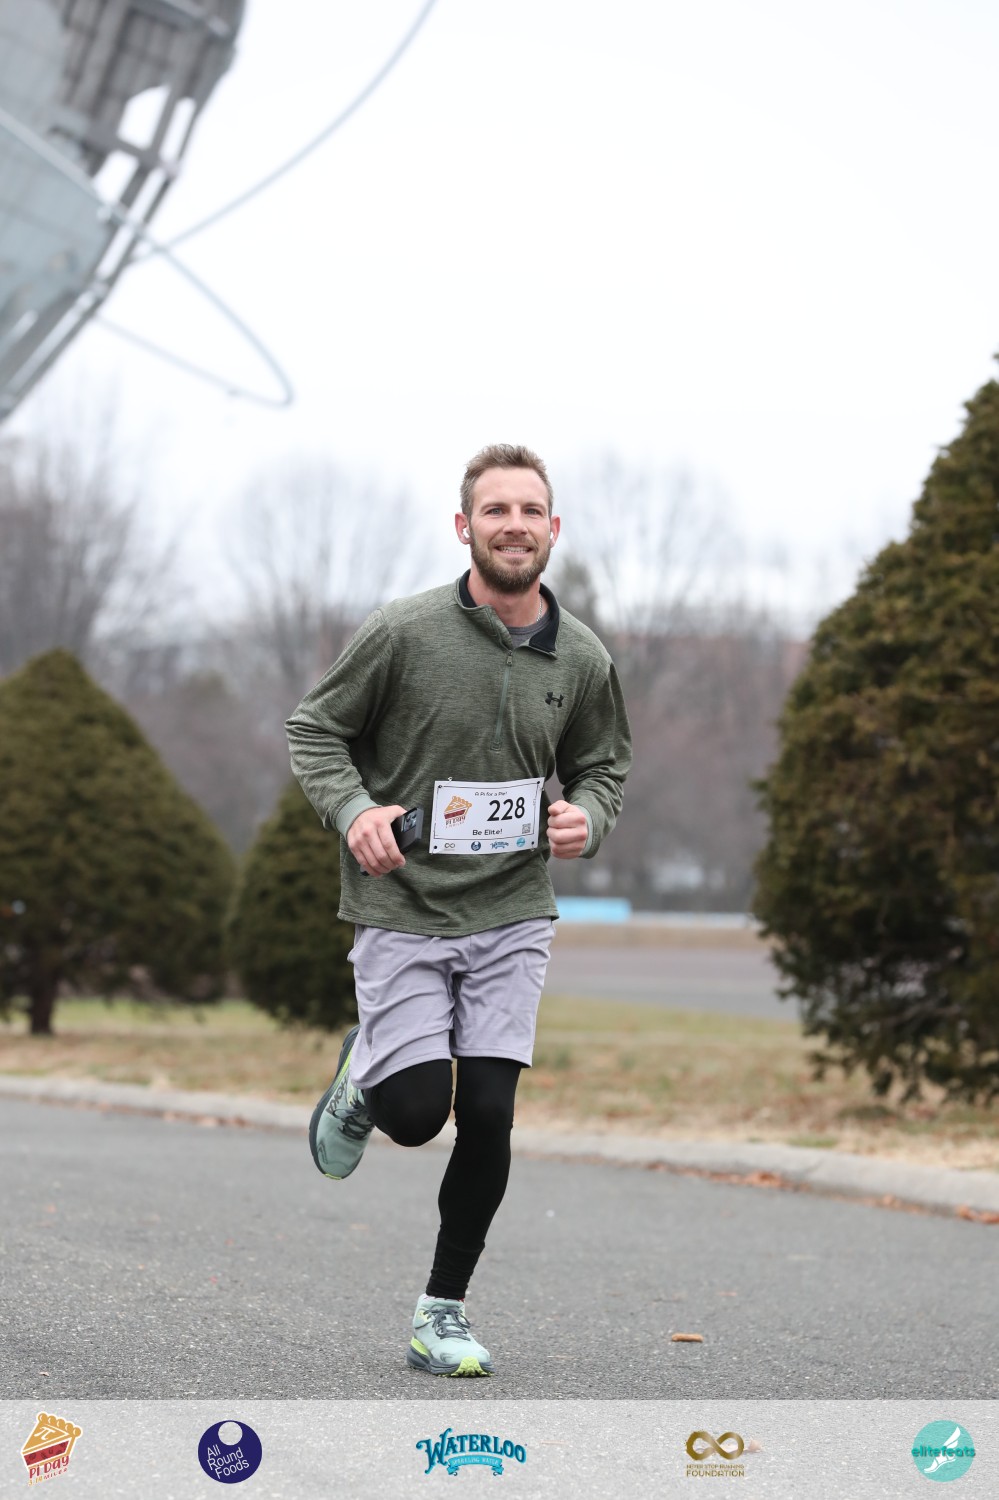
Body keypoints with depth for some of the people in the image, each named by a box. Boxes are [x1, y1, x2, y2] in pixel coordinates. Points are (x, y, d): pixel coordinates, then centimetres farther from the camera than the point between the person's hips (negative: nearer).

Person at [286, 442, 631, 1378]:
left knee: (487, 1115, -4)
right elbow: (314, 728, 0)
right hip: (401, 912, -2)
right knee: (417, 1111, -10)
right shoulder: (402, 633, -10)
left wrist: (587, 817, -5)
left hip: (512, 916, 3)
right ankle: (362, 1076, 28)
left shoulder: (582, 660, 1)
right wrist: (354, 810, -17)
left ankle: (443, 1310, 14)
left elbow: (603, 764, 17)